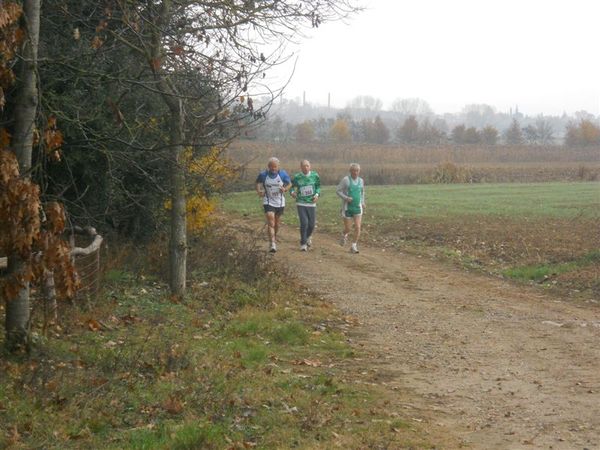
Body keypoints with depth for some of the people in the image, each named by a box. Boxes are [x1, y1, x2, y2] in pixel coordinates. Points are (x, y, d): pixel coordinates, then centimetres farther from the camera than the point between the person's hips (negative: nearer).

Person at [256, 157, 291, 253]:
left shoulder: (283, 174, -7)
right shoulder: (263, 175, -8)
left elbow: (289, 183, 5)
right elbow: (258, 183, 11)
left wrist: (285, 189, -16)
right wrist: (259, 191, -6)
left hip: (280, 202, 2)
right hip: (268, 202, -2)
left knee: (277, 223, 18)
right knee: (271, 223, -16)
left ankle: (274, 237, 46)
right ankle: (272, 244, -18)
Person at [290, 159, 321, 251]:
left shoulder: (315, 176, -1)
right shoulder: (296, 177, -7)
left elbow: (318, 186, 11)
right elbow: (291, 187, 3)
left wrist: (317, 194, -7)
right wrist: (292, 192, -19)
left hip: (312, 203, 2)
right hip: (301, 203, -2)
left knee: (312, 224, 5)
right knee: (304, 223, -13)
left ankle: (308, 236, 40)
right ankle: (303, 243, 4)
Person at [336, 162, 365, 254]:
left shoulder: (361, 180, 5)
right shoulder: (345, 179, -10)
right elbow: (338, 191, -8)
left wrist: (363, 202, 11)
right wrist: (346, 198, -23)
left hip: (357, 208, 3)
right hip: (347, 208, -3)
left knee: (357, 228, -11)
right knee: (347, 229, 4)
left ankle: (353, 246, -1)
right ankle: (344, 235, 40)